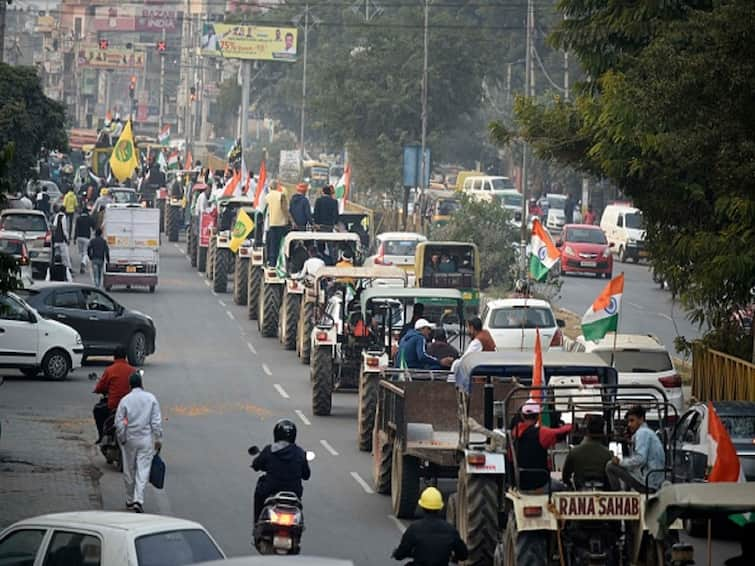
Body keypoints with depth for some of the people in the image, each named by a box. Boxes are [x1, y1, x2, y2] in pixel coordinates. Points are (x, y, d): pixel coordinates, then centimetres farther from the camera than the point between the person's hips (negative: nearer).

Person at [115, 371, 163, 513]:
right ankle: (138, 500, -15)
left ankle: (130, 500, 23)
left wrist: (122, 439, 5)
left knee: (129, 470, 13)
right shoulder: (151, 398, -3)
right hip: (146, 439, 0)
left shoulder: (125, 400, -5)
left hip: (129, 439, 0)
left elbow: (119, 423, -5)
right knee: (143, 470, -2)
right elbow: (157, 421, -4)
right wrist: (158, 439, 2)